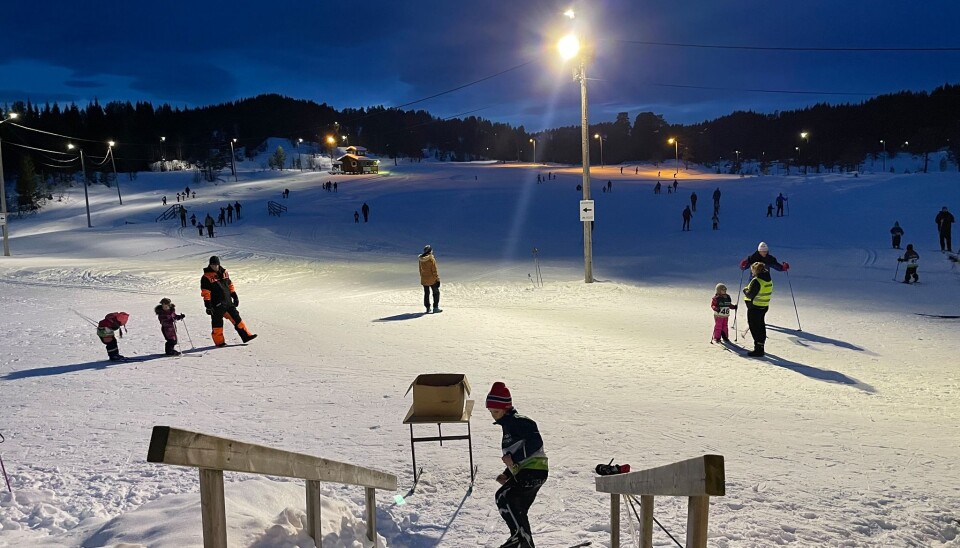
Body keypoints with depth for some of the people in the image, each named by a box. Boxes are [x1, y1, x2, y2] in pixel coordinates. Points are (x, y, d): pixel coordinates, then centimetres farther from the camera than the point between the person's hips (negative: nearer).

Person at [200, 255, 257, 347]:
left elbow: (230, 285, 19)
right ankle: (219, 342, 11)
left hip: (228, 302, 6)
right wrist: (208, 305, -15)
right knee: (217, 323, 1)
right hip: (216, 305, -6)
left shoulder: (224, 272, 10)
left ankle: (246, 336, 11)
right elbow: (205, 292, -12)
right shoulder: (206, 277, -9)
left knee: (236, 318, 7)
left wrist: (235, 296, 19)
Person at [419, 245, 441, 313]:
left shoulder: (421, 259, -1)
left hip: (424, 279, 5)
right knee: (436, 292, 9)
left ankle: (427, 308, 18)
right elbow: (434, 270, -16)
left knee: (426, 293, 14)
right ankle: (435, 307, 9)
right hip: (432, 279, -5)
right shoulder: (431, 259, -18)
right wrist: (437, 279, -9)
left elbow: (420, 269, 8)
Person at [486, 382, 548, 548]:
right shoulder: (508, 424, 23)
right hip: (527, 472, 11)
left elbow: (536, 442, -23)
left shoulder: (517, 421, -9)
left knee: (503, 496, -19)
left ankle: (519, 534, -20)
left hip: (533, 470, -11)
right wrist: (507, 475, 19)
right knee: (518, 511, 15)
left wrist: (513, 457, -25)